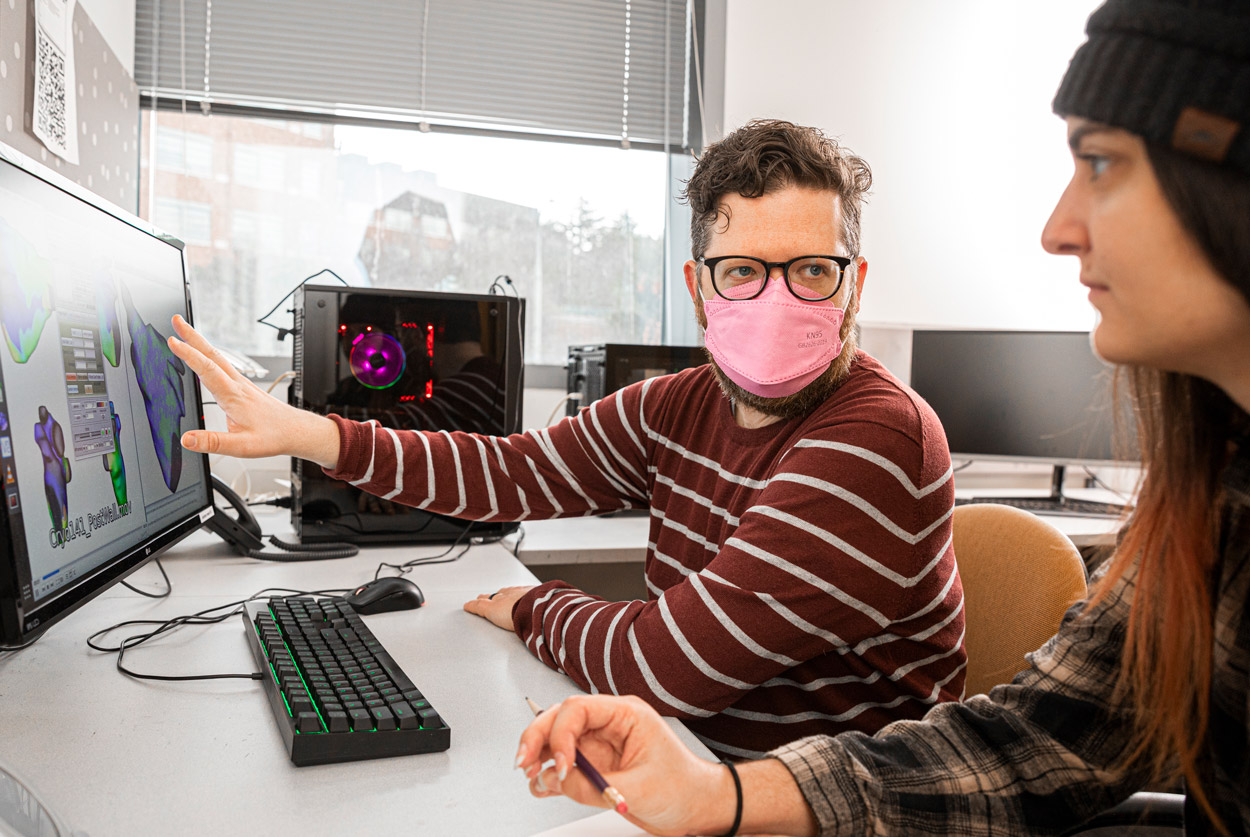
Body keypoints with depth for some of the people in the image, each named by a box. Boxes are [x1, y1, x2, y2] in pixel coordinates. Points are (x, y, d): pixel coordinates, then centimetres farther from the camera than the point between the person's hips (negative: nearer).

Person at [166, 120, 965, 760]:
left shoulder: (879, 442, -25)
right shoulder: (680, 406, 0)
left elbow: (668, 664, -27)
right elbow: (515, 470, 3)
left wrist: (537, 609, -8)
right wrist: (306, 432, -5)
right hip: (694, 760, 6)